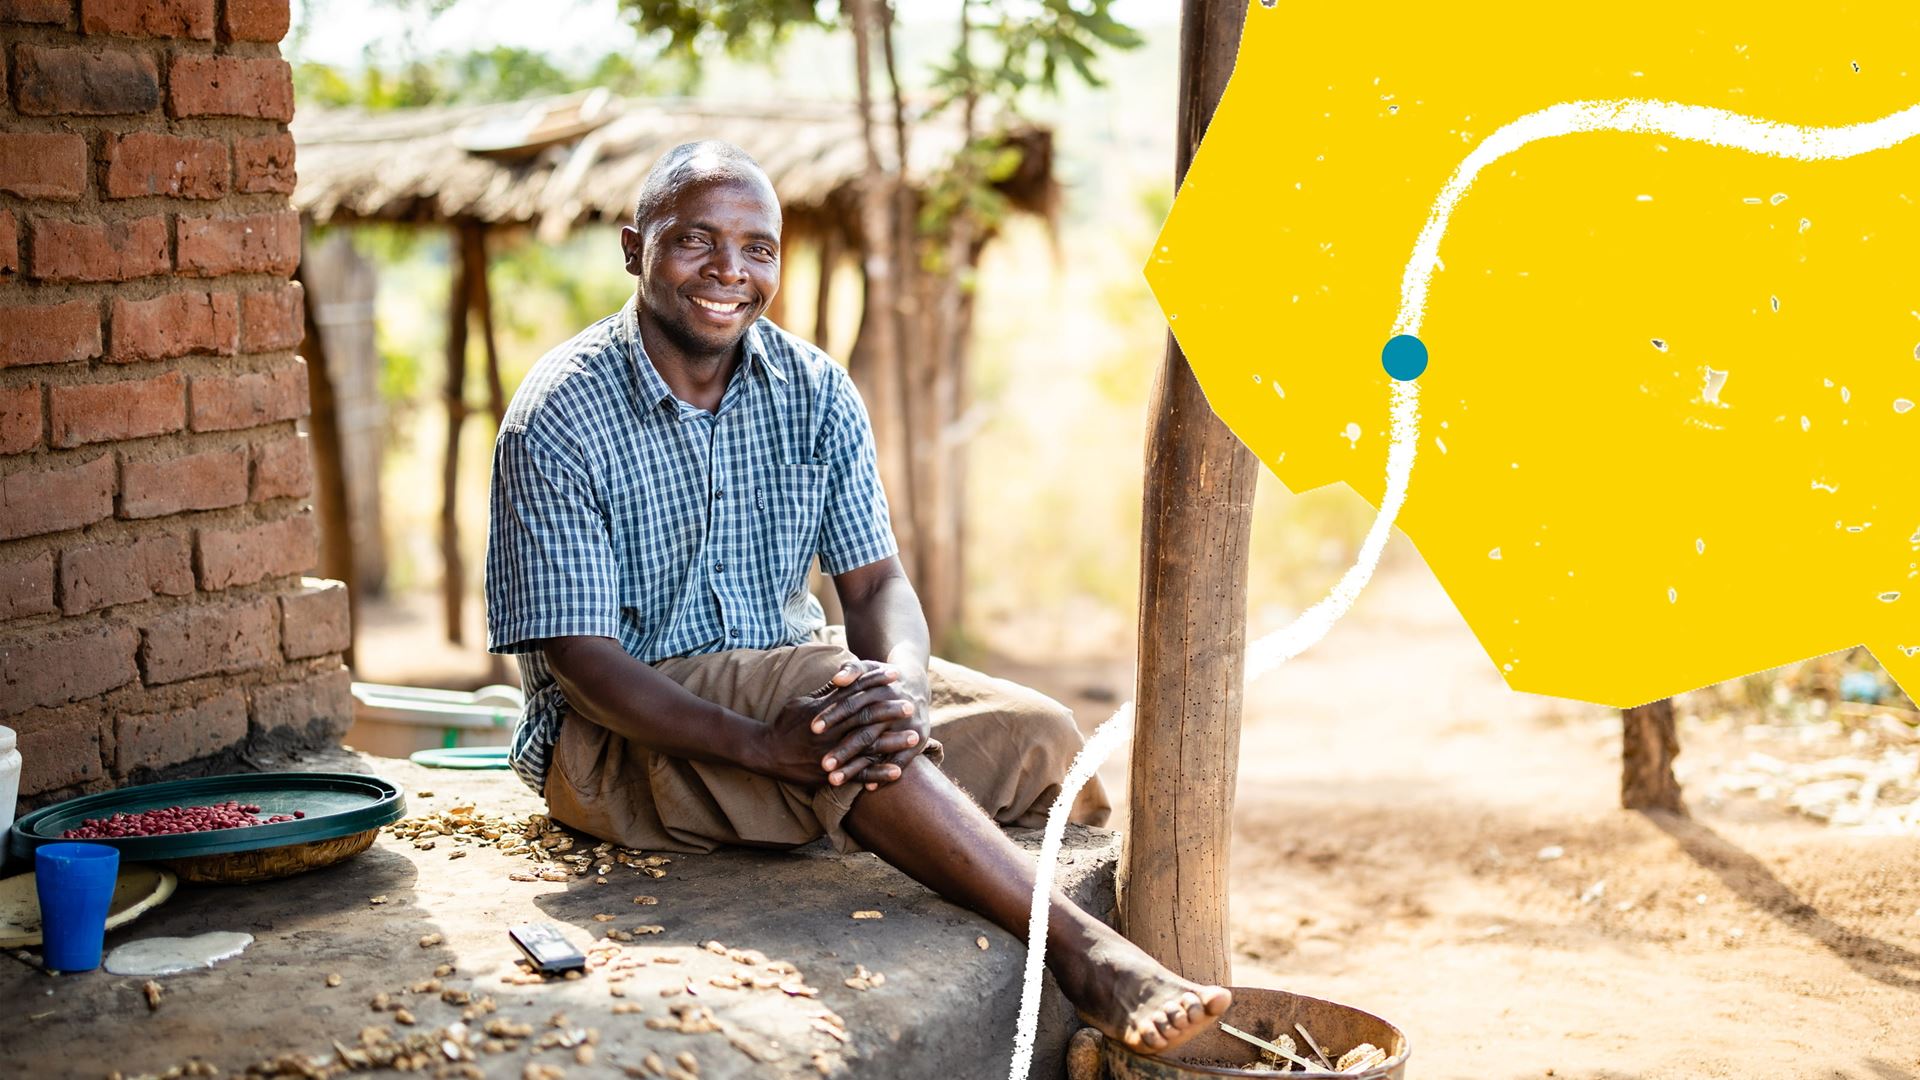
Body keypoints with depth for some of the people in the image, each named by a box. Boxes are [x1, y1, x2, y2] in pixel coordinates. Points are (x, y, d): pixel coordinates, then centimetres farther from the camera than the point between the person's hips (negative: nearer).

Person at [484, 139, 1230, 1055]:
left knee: (1034, 733, -12)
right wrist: (768, 746, -35)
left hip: (789, 691, 6)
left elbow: (878, 582, -4)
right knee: (823, 682, -34)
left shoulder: (814, 392, 1)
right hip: (622, 737, -6)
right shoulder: (559, 419, -14)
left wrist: (902, 687, -30)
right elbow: (584, 661, -19)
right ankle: (1084, 955, -35)